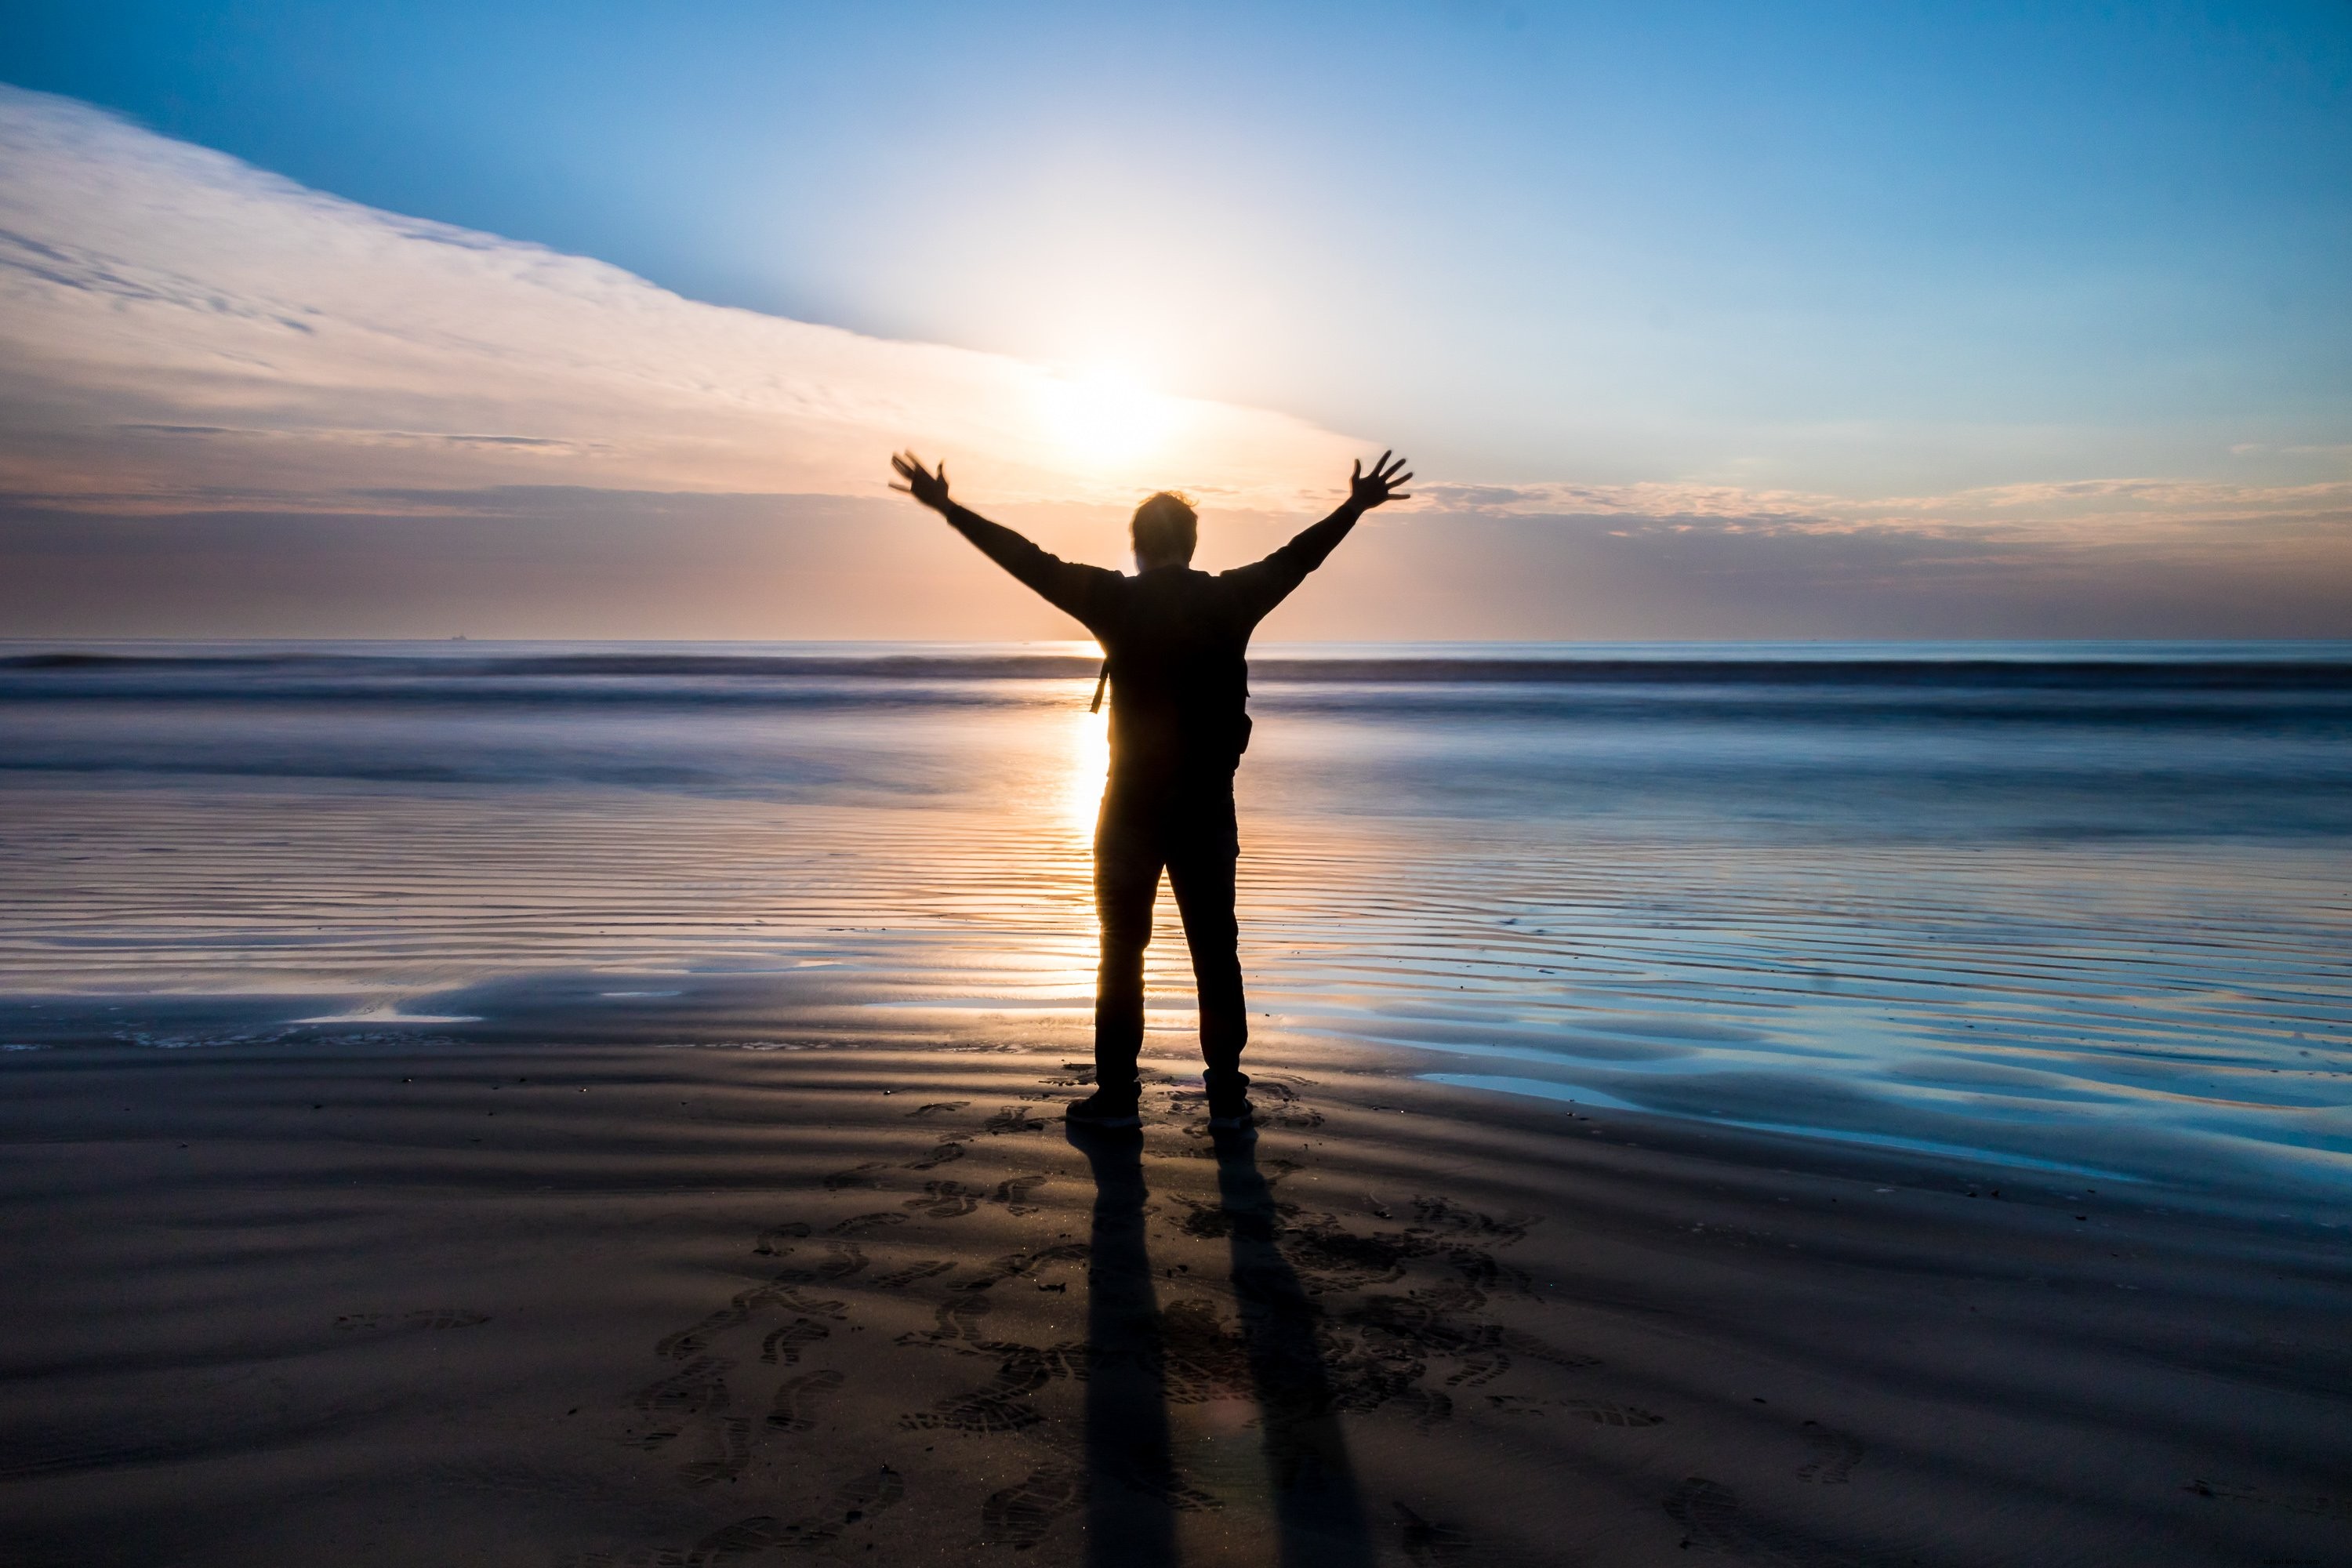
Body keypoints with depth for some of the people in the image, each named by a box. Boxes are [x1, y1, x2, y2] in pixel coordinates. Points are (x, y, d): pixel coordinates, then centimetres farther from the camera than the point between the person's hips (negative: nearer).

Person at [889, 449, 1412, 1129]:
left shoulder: (1116, 601, -7)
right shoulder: (1230, 600, 0)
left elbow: (1029, 560, -3)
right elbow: (1298, 557, 13)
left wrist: (946, 506, 5)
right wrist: (1356, 506, 27)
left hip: (1131, 805, -2)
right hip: (1208, 807, 2)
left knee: (1122, 952, 7)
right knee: (1216, 953, 10)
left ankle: (1116, 1095, 10)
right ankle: (1227, 1094, 13)